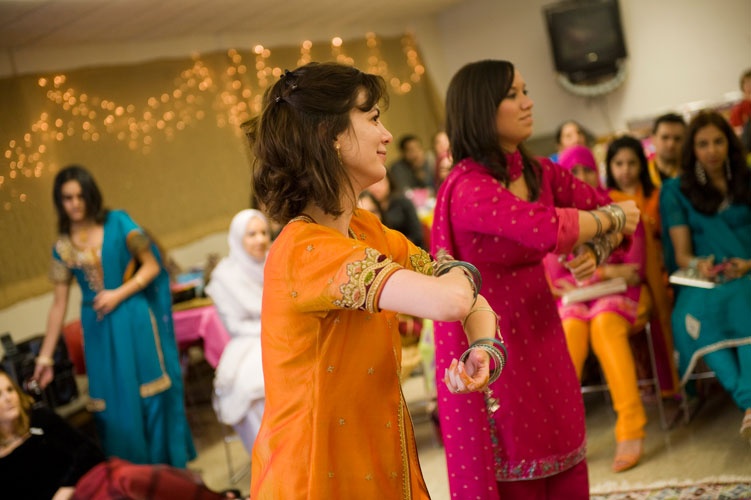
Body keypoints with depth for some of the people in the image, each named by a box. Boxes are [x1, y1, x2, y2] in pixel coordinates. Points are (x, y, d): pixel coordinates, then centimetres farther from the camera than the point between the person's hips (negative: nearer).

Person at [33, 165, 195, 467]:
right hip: (99, 330, 3)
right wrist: (45, 356, 4)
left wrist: (120, 294, -15)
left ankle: (166, 468, 15)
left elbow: (152, 265, -2)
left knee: (150, 396, 2)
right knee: (115, 405, 7)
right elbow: (59, 304, 6)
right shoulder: (63, 247, 5)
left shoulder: (118, 223, -2)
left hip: (134, 321, -2)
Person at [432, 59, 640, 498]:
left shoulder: (540, 172, 5)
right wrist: (610, 218, -13)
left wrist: (595, 251, -11)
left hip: (543, 341, 7)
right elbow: (549, 231, -32)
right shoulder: (468, 187, -19)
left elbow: (619, 211, 11)